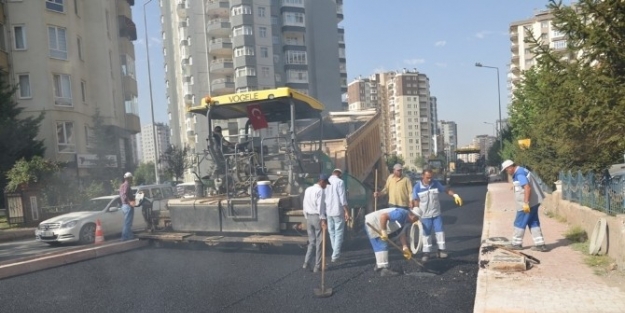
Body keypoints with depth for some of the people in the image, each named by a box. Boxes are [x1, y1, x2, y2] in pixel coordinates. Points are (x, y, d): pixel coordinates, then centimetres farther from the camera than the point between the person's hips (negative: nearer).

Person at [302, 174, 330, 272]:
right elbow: (320, 206, -18)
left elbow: (305, 205, 14)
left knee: (312, 241, 13)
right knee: (319, 242, 2)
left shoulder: (307, 190, 12)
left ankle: (306, 263, 3)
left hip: (309, 217, 7)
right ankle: (317, 266, 5)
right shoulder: (320, 191, -11)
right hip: (317, 217, -7)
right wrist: (323, 220, -18)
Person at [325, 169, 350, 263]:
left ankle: (336, 253, 25)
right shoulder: (339, 182, -10)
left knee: (332, 233, 16)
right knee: (338, 234, 0)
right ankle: (335, 256, -3)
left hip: (328, 211, 6)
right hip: (338, 211, -6)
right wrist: (347, 211, -9)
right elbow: (342, 199, -14)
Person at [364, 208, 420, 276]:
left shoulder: (406, 221, 8)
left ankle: (379, 265, 35)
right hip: (372, 223, -10)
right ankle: (385, 269, -9)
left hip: (376, 225, 10)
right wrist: (383, 231, -30)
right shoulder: (401, 214, -24)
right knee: (382, 246, -10)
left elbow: (402, 234, 7)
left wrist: (405, 247, -2)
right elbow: (383, 216, -33)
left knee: (380, 246, 21)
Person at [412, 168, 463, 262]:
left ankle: (441, 250, 17)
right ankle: (426, 252, 17)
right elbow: (416, 201, -5)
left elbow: (446, 190, 4)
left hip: (436, 213, 2)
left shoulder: (436, 183, -6)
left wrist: (455, 195, -13)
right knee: (426, 234, 6)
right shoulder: (417, 187, -12)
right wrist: (416, 215, -9)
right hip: (425, 215, -2)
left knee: (440, 231, 4)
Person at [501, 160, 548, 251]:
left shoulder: (519, 174, -18)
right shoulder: (521, 171, 15)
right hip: (533, 202, 10)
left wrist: (525, 203, -26)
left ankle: (517, 243, 12)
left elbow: (527, 188, -26)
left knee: (519, 223, 2)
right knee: (533, 223, 12)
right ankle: (540, 244, 11)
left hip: (528, 203, -10)